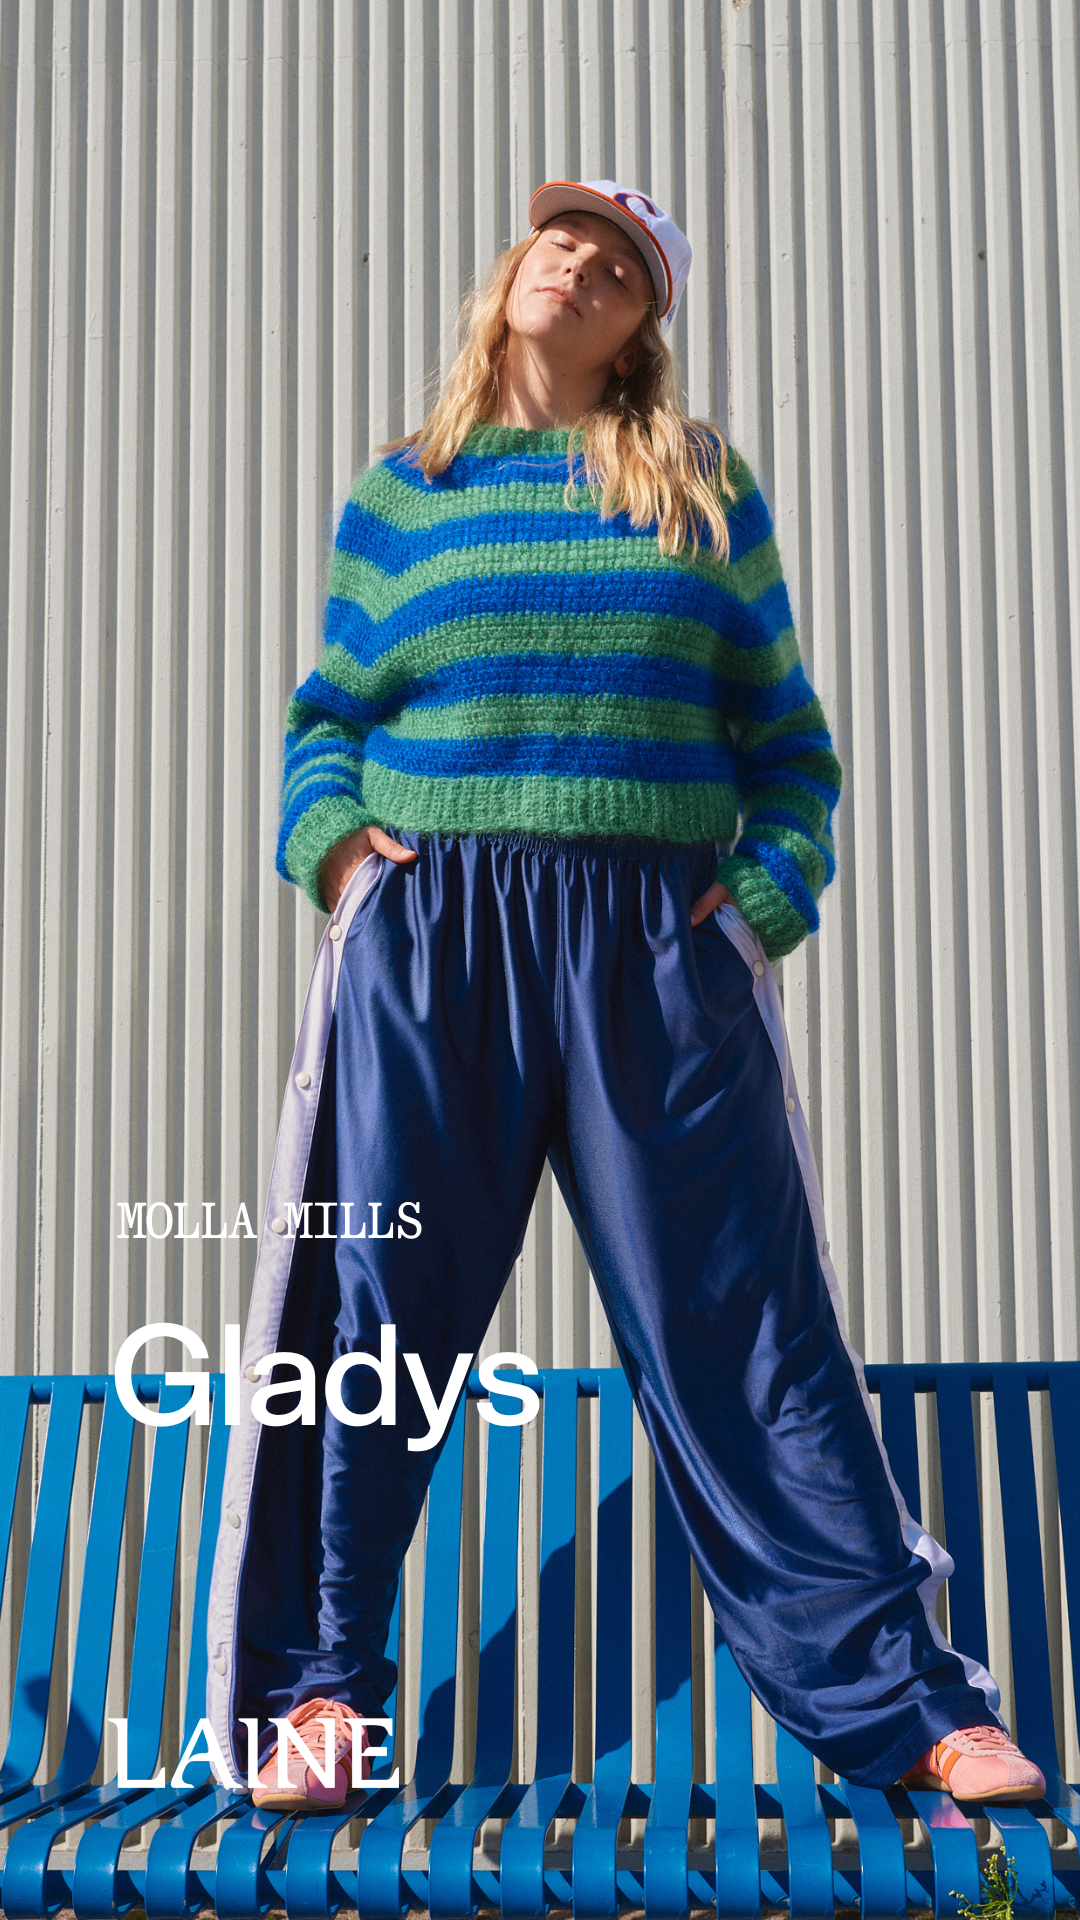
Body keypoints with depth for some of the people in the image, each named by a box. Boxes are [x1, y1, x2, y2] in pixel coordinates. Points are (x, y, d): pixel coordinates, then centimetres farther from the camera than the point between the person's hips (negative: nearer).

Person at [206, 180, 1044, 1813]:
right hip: (427, 935, 1)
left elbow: (786, 737, 12)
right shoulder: (401, 493, 14)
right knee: (370, 1311, 1)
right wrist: (334, 838, -4)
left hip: (657, 942, 0)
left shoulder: (705, 493, 14)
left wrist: (765, 892, -3)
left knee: (742, 1317, 0)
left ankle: (908, 1705, 6)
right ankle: (312, 1690, 14)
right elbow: (327, 715, 15)